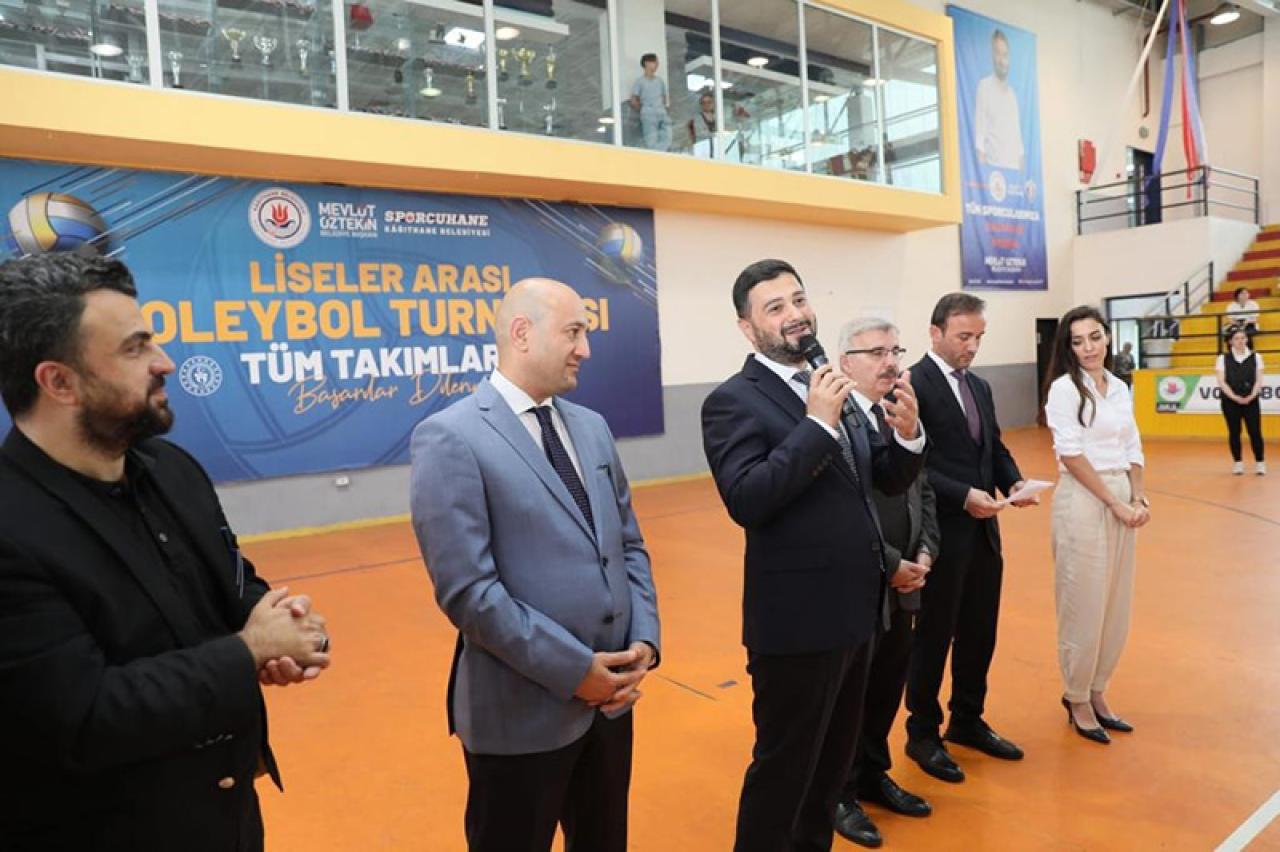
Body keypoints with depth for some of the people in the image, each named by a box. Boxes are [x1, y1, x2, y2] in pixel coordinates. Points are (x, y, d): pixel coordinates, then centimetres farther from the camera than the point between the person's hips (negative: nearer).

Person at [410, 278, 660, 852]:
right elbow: (467, 590, -20)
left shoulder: (591, 427, 8)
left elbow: (628, 544, 11)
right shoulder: (450, 438, -15)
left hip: (610, 694, 7)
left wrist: (643, 641, -3)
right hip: (523, 710, -6)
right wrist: (573, 670, -17)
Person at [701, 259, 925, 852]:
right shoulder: (733, 401, -14)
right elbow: (746, 501, -27)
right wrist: (817, 423, -27)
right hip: (798, 620, -8)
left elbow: (888, 481, 9)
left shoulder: (831, 391, 8)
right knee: (784, 768, 10)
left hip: (853, 610, 8)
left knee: (834, 760, 24)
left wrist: (907, 434, -11)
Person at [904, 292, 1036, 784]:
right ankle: (922, 734, 23)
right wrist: (963, 496, -24)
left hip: (983, 532, 8)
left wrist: (1014, 483, -4)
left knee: (980, 633, 17)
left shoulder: (979, 387, 14)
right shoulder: (912, 385, -13)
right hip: (940, 535, -8)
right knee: (933, 637, 6)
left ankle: (968, 721, 36)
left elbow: (996, 449, 16)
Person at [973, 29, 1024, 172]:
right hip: (993, 165, -6)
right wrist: (982, 163, -16)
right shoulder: (984, 86, 0)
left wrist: (1022, 161, 12)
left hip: (1014, 166, 6)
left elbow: (1017, 134, 21)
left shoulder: (1012, 93, 21)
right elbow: (979, 129, -7)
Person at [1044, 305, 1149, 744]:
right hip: (1083, 502, -7)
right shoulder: (1065, 388, -9)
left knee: (1116, 605, 12)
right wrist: (1114, 502, -14)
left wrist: (1138, 499, -2)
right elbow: (1070, 455, -15)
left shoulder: (1120, 388, 11)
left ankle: (1096, 691, 28)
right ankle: (1078, 699, 18)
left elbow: (1132, 450, 12)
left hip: (1122, 501, 7)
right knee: (1084, 605, 1)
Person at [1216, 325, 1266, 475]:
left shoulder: (1256, 357, 5)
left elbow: (1259, 380, 2)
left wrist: (1251, 396, -13)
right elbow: (1221, 382, -4)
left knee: (1255, 432, -3)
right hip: (1230, 402, 0)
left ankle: (1260, 462, 7)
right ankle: (1237, 463, 13)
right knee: (1234, 432, 4)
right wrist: (1235, 397, -15)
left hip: (1251, 401, 1)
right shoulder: (1223, 358, 1)